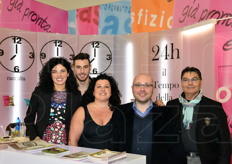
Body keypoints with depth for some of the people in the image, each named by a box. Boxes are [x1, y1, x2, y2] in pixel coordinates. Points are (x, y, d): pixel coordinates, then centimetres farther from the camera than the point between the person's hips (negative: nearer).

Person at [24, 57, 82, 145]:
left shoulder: (76, 95, 7)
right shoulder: (39, 92, 6)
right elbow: (29, 119, 11)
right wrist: (34, 137, -1)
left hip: (65, 144, 0)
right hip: (42, 143, 0)